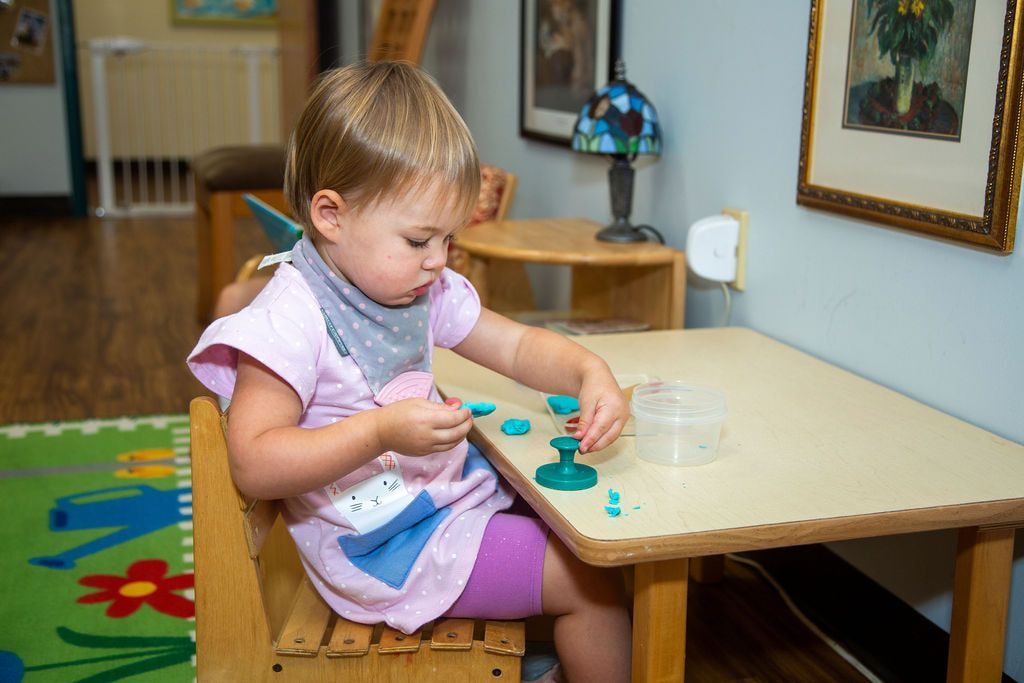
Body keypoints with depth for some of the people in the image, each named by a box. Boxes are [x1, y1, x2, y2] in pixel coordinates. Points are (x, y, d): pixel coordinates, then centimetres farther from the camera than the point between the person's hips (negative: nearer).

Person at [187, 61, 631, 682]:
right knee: (591, 582, -9)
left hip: (453, 488, 8)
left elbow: (517, 346, 8)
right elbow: (254, 465, -26)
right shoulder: (291, 320, -23)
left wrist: (590, 372, -12)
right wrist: (380, 431, -35)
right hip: (383, 543, -8)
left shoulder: (427, 292, 2)